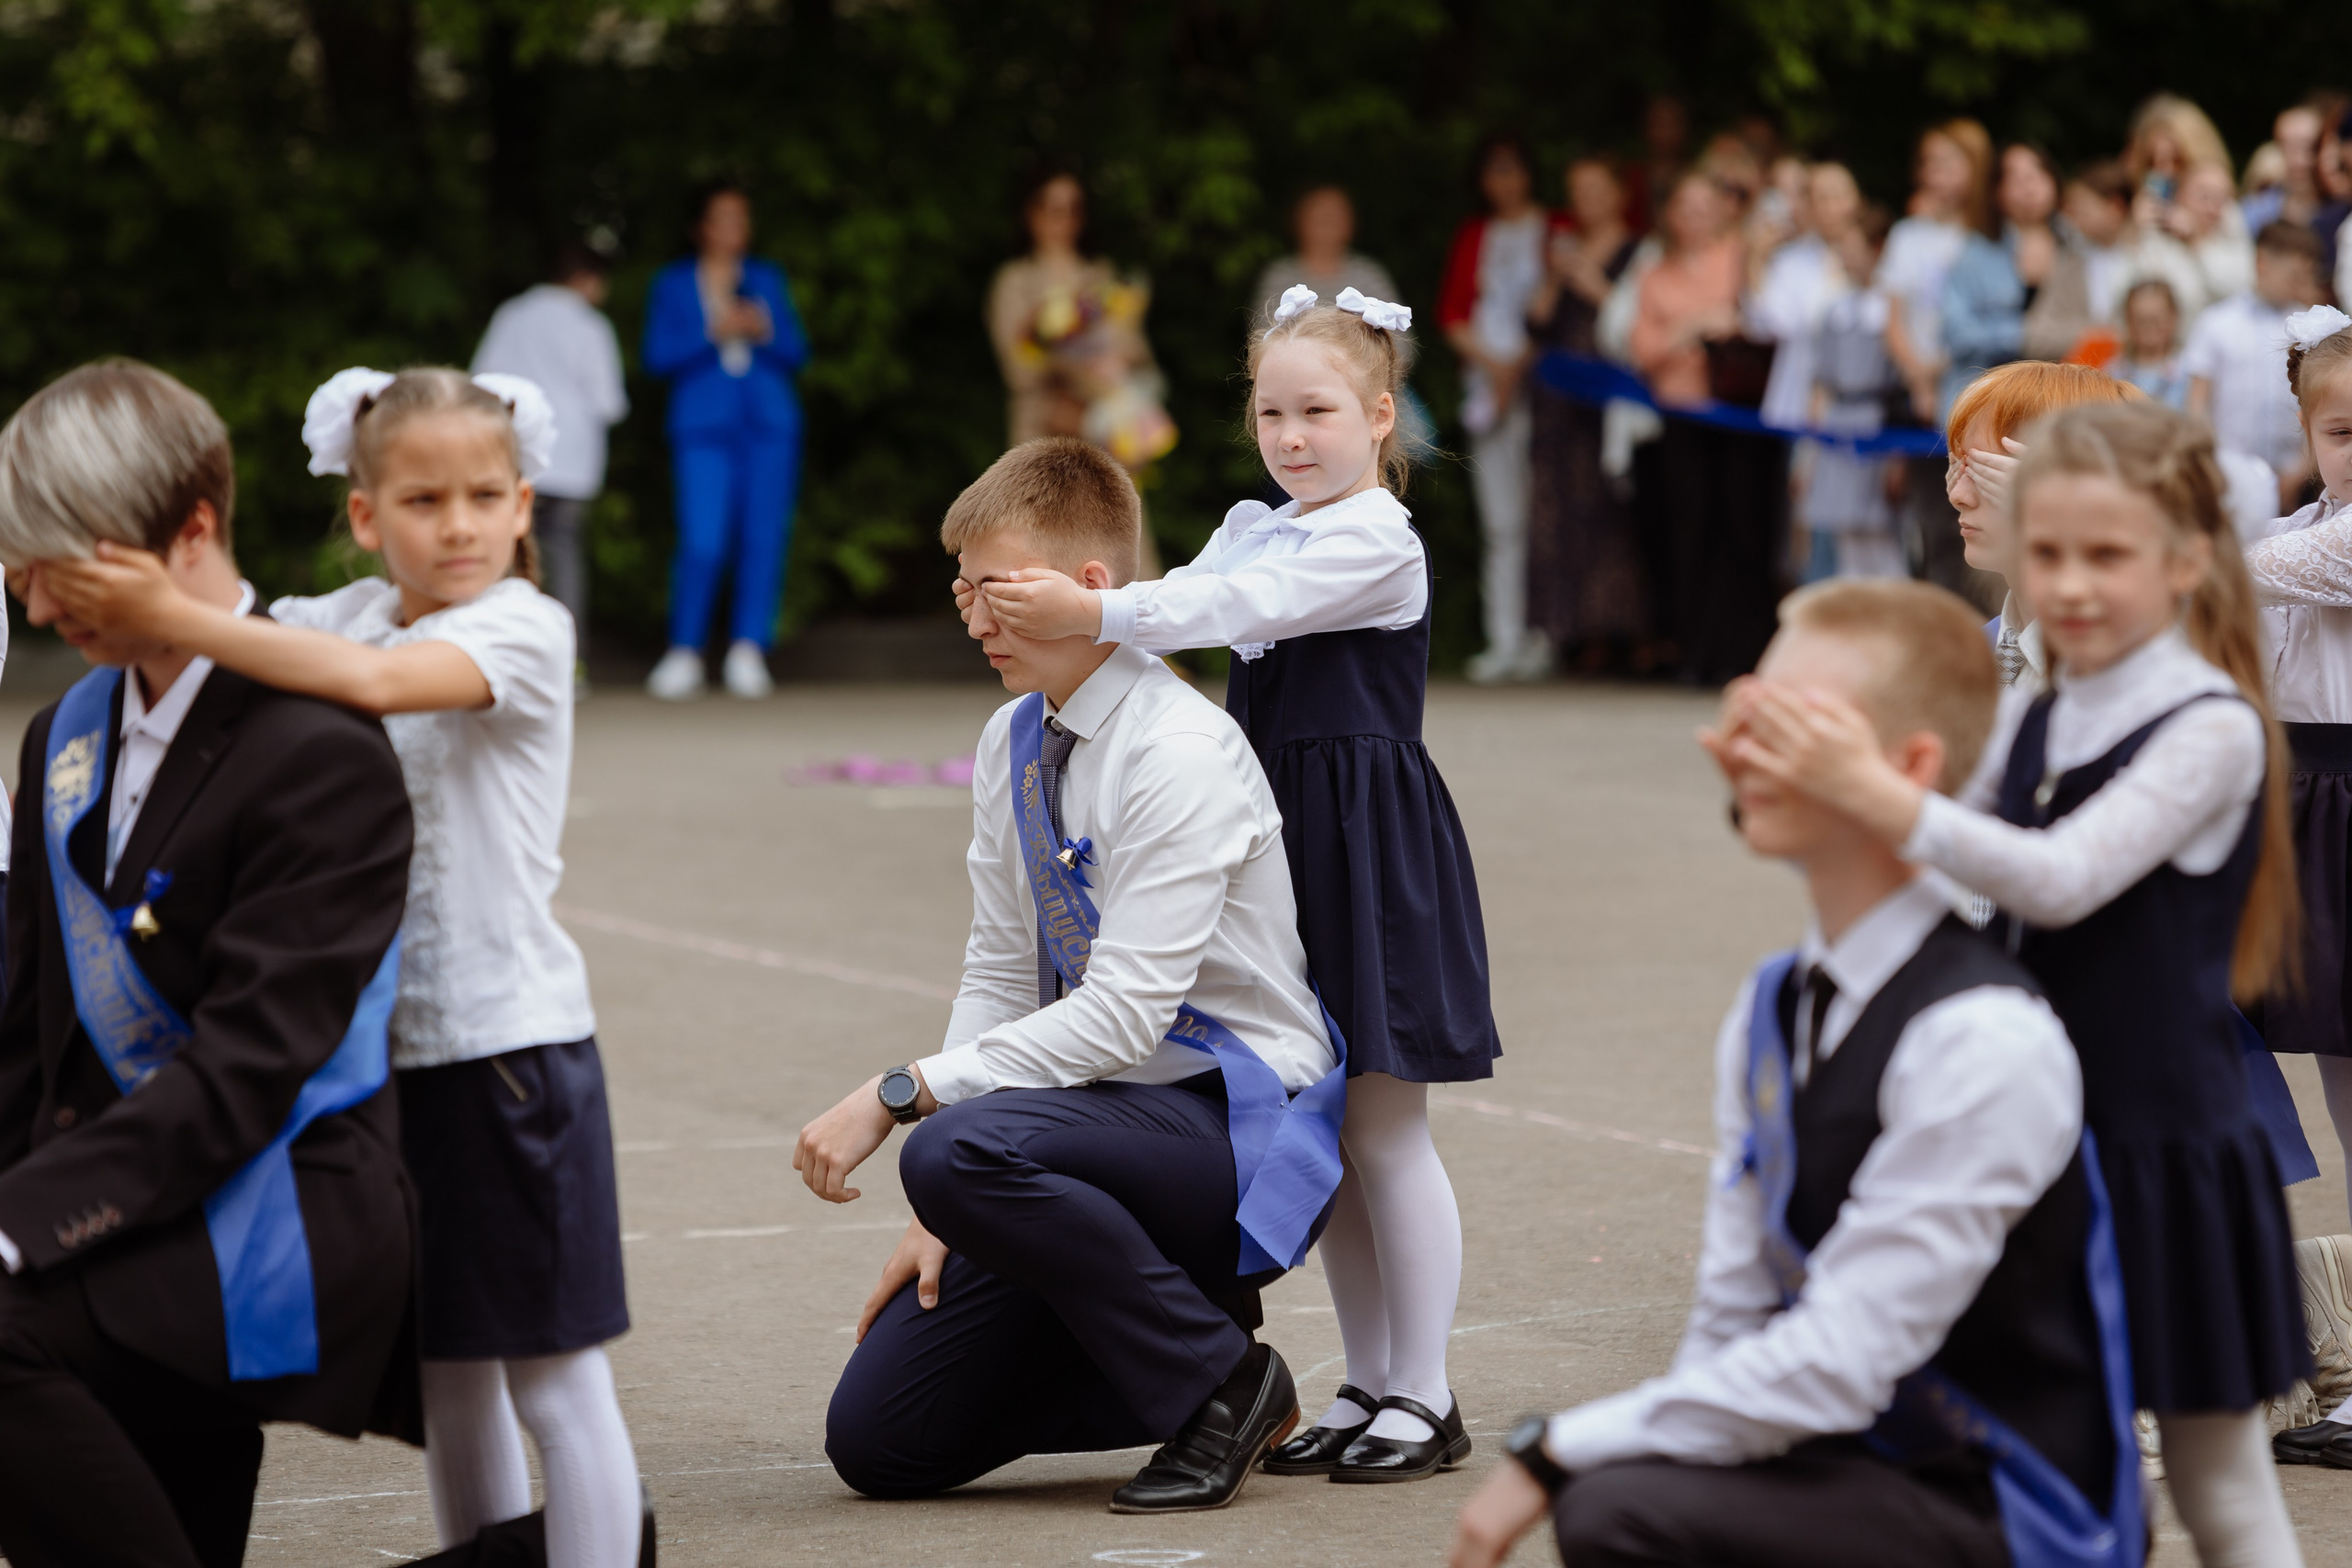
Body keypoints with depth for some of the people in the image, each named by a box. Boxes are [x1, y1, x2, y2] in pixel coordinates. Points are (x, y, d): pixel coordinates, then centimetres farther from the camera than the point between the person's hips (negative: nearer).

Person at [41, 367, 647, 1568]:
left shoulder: (525, 630, -13)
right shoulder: (341, 618, 9)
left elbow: (373, 681, -29)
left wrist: (178, 617, -33)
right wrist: (91, 588, -18)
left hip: (510, 1041, -6)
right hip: (386, 1050, 6)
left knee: (555, 1380, -2)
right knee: (446, 1376, 15)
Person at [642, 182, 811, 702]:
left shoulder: (768, 279, 17)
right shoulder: (673, 283, 11)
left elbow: (796, 353, 13)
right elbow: (659, 356, 1)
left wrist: (763, 331, -6)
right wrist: (713, 332, -11)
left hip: (770, 423, 3)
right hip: (704, 425, -3)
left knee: (764, 538, -6)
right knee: (703, 544, -14)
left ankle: (748, 653, 1)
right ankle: (683, 654, -1)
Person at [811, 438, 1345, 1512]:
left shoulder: (1181, 755, -19)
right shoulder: (1011, 745, 7)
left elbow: (1124, 1013, -25)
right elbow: (1001, 980, 10)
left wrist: (901, 1097, -28)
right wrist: (946, 1216, 2)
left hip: (1231, 1130, -8)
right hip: (1106, 1115, 8)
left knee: (959, 1152, -37)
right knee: (878, 1442, -1)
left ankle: (1219, 1381, -16)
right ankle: (1179, 1346, 15)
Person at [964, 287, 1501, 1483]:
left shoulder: (1377, 542, -12)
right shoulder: (1254, 530, 15)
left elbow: (1240, 608, -25)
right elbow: (1185, 599, 3)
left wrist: (1094, 616, -35)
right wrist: (1037, 612, -14)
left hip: (1370, 848, -8)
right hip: (1276, 836, 8)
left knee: (1383, 1128, -3)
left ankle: (1424, 1397, 4)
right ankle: (1369, 1386, 19)